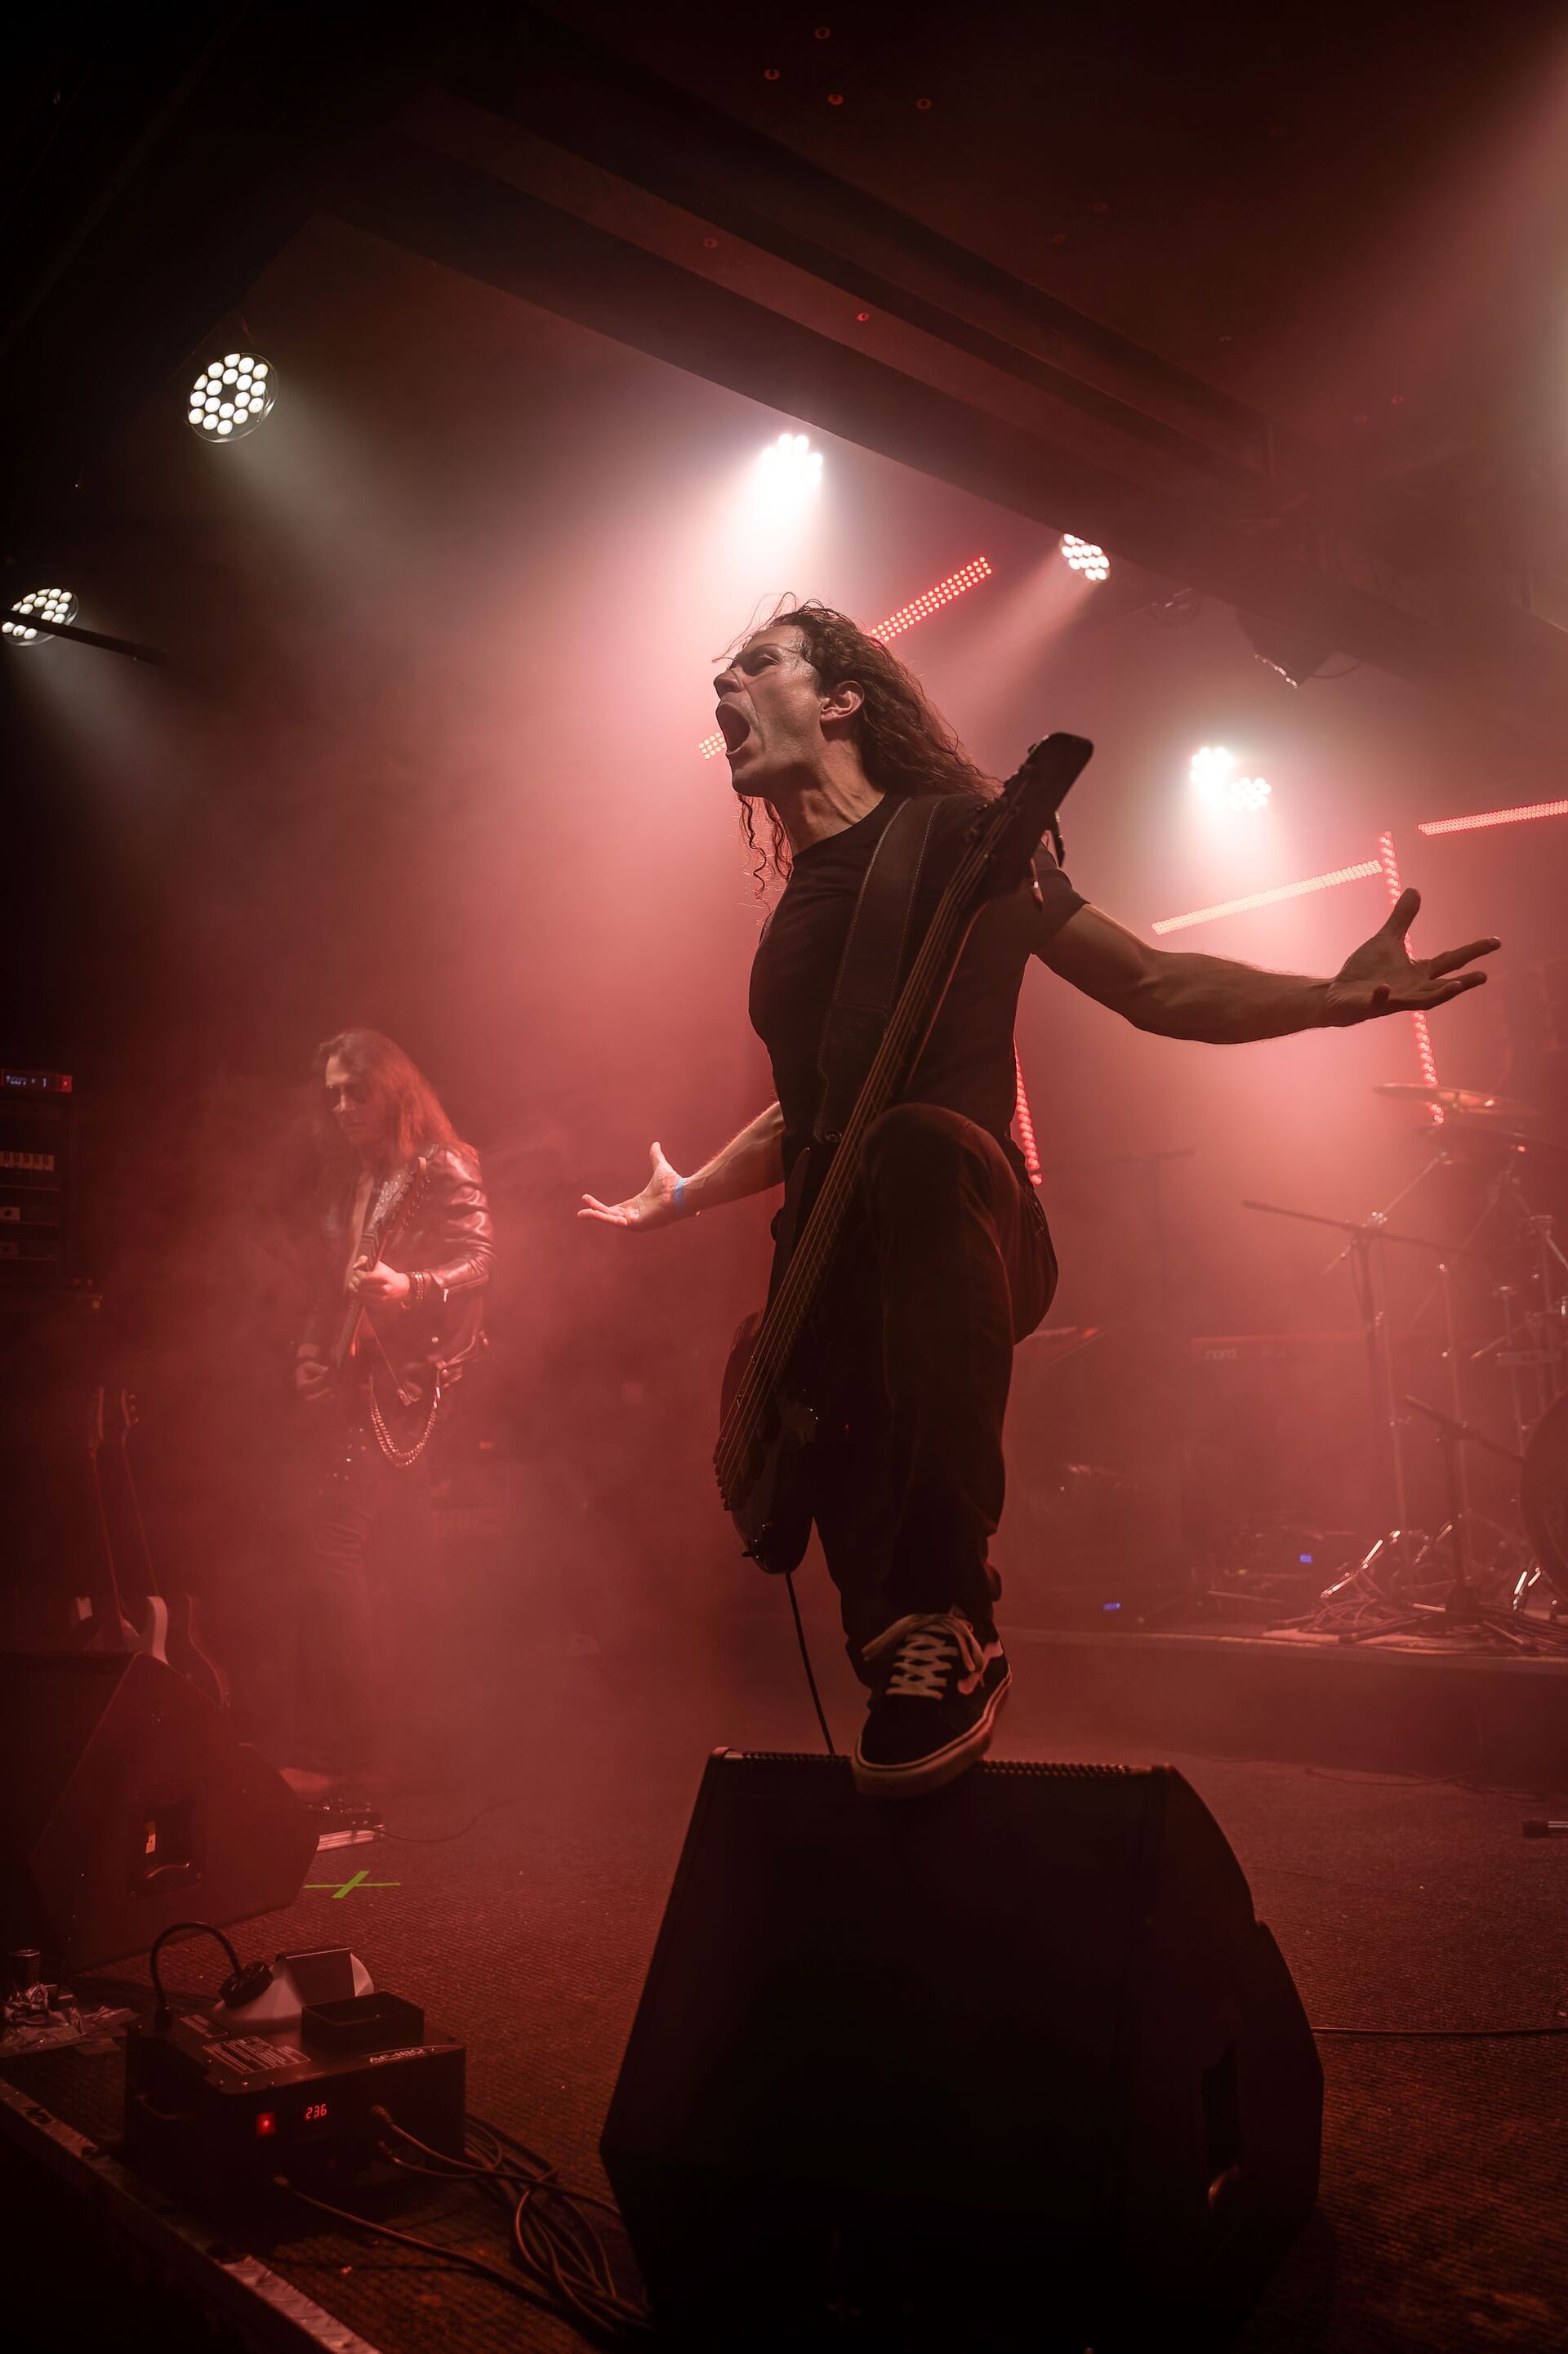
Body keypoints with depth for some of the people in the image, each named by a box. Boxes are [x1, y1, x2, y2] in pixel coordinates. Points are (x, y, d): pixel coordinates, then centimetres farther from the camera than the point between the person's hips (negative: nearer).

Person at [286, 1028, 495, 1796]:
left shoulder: (443, 1168, -3)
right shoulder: (351, 1179, 21)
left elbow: (479, 1257, -16)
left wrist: (412, 1288, -33)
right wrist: (311, 1349, 12)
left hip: (408, 1379, -8)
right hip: (355, 1379, 8)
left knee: (333, 1543, -17)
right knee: (337, 1546, 8)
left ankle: (331, 1752, -13)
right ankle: (347, 1738, 20)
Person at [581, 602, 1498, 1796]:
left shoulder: (959, 839, 6)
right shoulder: (796, 914, 22)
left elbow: (1155, 987, 6)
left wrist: (1344, 994, -7)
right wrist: (680, 1197, 43)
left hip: (968, 1237, -6)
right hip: (838, 1279, 6)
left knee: (917, 1151, -39)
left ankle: (949, 1626, -31)